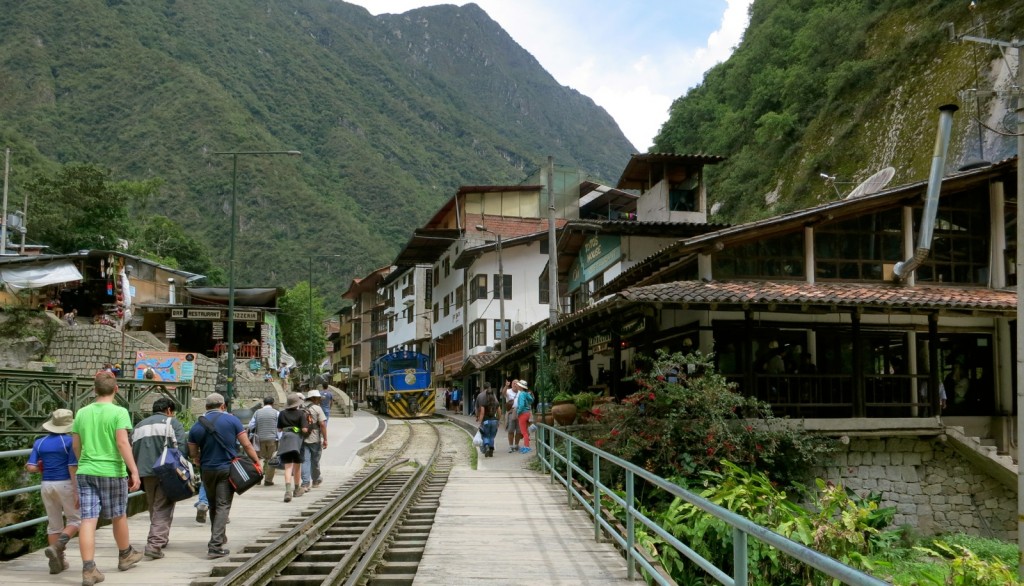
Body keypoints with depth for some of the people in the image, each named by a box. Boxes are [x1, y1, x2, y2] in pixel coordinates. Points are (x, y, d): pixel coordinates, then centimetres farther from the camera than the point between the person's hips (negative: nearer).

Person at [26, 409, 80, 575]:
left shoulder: (39, 443, 5)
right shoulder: (70, 441, -9)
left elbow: (31, 467, -2)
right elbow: (72, 468, -13)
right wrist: (77, 491, -11)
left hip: (46, 485, 5)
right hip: (65, 484, -5)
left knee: (54, 523, 13)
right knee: (75, 519, 8)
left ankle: (57, 561, 13)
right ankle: (57, 547, -15)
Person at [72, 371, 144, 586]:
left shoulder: (82, 412, 7)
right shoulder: (119, 412, -9)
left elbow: (76, 445, 13)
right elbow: (122, 443, -17)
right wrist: (134, 471, -16)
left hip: (85, 472, 3)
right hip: (112, 471, -3)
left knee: (88, 520, 0)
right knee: (118, 516, 15)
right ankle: (125, 555, 34)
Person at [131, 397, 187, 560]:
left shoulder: (139, 426, 21)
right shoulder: (173, 423, 3)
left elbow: (131, 451, 17)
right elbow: (180, 448, -9)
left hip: (144, 473, 6)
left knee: (153, 508, 19)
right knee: (163, 509, -5)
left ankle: (160, 539, 28)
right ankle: (155, 544, -17)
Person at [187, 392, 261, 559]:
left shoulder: (197, 426, 1)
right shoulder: (232, 420, -5)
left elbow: (193, 454, 4)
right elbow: (246, 445, -7)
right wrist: (257, 462, 0)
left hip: (207, 470, 3)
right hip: (227, 469, -3)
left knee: (213, 506, 19)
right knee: (223, 506, -2)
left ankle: (218, 538, 34)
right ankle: (215, 545, -11)